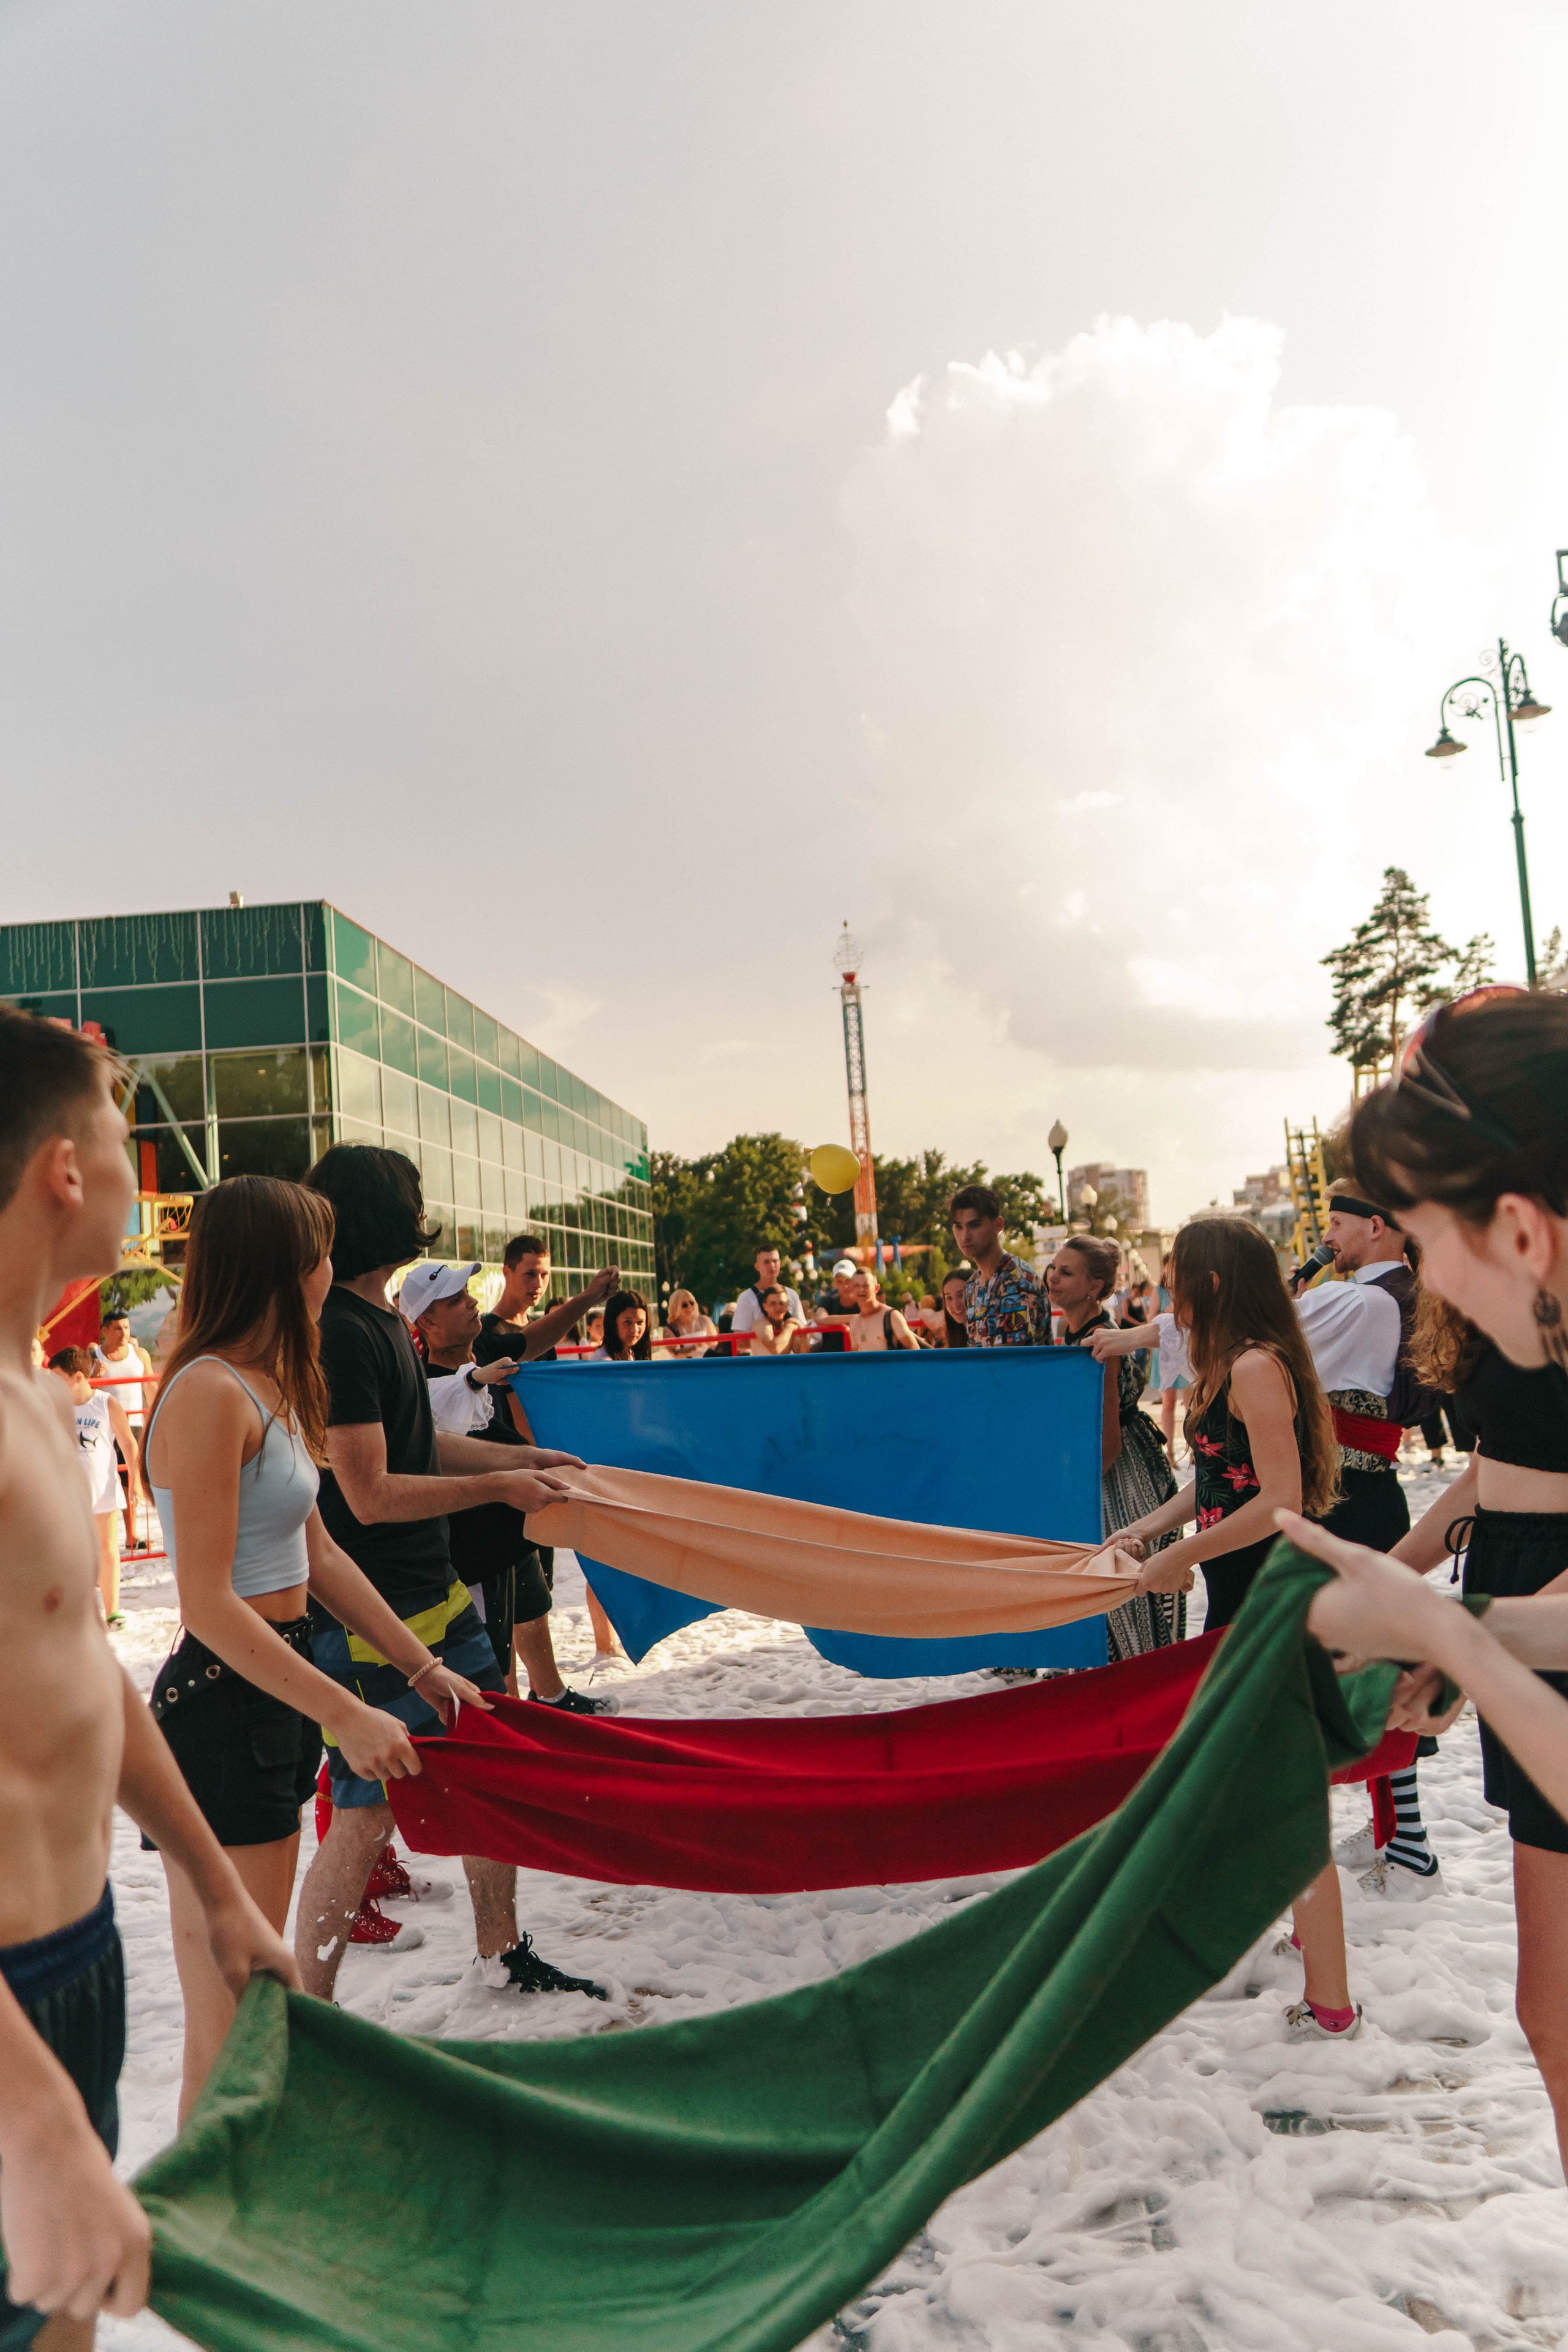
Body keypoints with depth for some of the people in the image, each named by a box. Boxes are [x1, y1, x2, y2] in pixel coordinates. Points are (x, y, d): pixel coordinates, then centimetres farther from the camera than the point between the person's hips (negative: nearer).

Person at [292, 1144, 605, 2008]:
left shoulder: (385, 1321, 11)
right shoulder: (340, 1331, -20)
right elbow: (372, 1494, -21)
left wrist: (525, 1456, 17)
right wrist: (500, 1485, -13)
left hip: (436, 1597, 10)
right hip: (369, 1622, -10)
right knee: (364, 1817, -2)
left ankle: (502, 1954, 34)